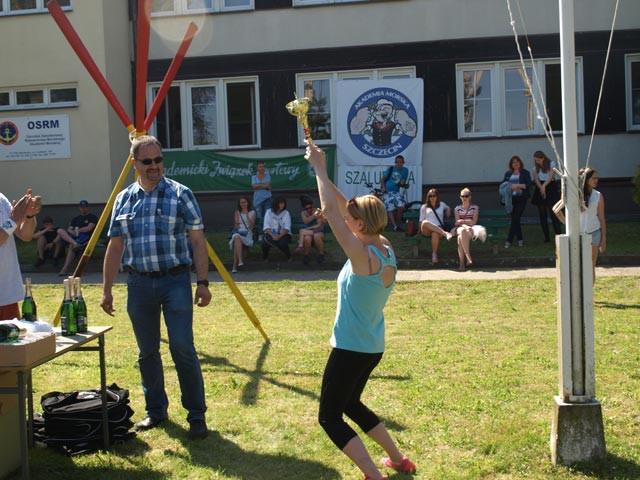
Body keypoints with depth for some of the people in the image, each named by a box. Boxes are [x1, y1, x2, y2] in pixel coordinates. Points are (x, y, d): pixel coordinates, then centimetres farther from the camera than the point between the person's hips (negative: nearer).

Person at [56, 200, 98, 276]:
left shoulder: (92, 217, 13)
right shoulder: (76, 218, 28)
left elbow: (89, 228, -2)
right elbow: (69, 229, 14)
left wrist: (78, 230, -3)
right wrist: (72, 232, -10)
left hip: (85, 236, -5)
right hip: (73, 236, 5)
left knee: (71, 246, -35)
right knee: (60, 231, -22)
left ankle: (65, 269, -39)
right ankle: (74, 243, -47)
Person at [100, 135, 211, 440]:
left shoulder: (180, 194, 0)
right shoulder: (123, 199, 10)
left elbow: (198, 241, -1)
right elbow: (115, 247, 12)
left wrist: (202, 282, -8)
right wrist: (106, 290, 9)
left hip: (175, 280, -4)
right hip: (139, 283, 4)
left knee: (182, 348, -8)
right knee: (146, 352, 10)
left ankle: (197, 416, 3)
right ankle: (155, 411, 25)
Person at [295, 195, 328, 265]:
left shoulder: (317, 211, -5)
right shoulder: (303, 213, 4)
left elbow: (319, 225, -11)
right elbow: (306, 221, -18)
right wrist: (314, 215, -32)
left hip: (318, 231, -1)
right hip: (308, 231, 1)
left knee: (317, 236, -37)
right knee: (307, 238, -35)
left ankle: (321, 254, -14)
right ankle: (306, 255, -12)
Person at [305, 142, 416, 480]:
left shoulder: (363, 256, -24)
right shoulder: (386, 250, 0)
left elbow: (331, 211, -22)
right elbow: (344, 208, 8)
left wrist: (320, 169, -12)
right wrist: (321, 172, 6)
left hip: (350, 349, -9)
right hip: (372, 347, 9)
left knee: (329, 417, 2)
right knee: (350, 403, 28)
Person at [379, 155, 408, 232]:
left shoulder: (405, 170, 10)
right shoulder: (390, 169, 4)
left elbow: (403, 184, 17)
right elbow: (383, 179, 7)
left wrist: (403, 183, -7)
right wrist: (383, 187, -10)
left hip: (396, 192, 3)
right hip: (387, 192, -3)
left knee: (400, 207, -17)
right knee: (390, 209, -17)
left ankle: (398, 224, -2)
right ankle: (395, 226, -23)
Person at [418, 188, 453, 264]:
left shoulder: (442, 205, 22)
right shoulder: (424, 207, 19)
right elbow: (421, 220, 13)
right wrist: (420, 230, -1)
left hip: (439, 229, 0)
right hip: (426, 230, 0)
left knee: (435, 234, -40)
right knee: (425, 222, -38)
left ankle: (434, 254, -29)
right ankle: (445, 233, -43)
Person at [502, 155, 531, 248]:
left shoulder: (525, 173, 5)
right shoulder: (508, 173, 15)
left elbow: (528, 184, -6)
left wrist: (518, 185, -17)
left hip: (521, 199, -4)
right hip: (511, 199, 4)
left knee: (515, 219, -10)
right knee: (515, 219, 4)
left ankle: (509, 241, -10)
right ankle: (520, 239, 17)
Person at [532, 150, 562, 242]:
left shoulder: (551, 164, 0)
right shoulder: (536, 168, 10)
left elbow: (551, 176, -13)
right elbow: (536, 179, -2)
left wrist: (544, 186, -27)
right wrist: (541, 188, -20)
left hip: (551, 189, -4)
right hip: (540, 190, 4)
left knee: (553, 214, -12)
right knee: (542, 215, 3)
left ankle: (559, 235, -12)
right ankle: (546, 237, 8)